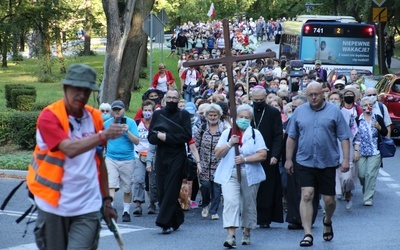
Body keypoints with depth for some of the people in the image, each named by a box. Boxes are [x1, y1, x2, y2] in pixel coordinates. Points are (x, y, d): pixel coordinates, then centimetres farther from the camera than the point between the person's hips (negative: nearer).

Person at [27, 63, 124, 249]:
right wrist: (103, 135, -39)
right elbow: (69, 149, -26)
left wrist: (106, 199, 15)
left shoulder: (95, 117, 6)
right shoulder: (49, 116, -9)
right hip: (54, 206, -2)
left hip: (87, 207, 2)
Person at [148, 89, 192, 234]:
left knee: (171, 189, -10)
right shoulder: (157, 114, 11)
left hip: (177, 156, -4)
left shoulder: (183, 115, 3)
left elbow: (187, 136, -9)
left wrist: (166, 136, -14)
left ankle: (165, 221, -12)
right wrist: (159, 136, -15)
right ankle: (177, 218, 15)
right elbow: (151, 138, 6)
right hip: (161, 156, 4)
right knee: (161, 190, 2)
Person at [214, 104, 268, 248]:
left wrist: (245, 159, -15)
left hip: (250, 175, 0)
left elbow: (263, 155, -5)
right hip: (230, 174, 0)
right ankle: (231, 236, -23)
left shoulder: (255, 134, 5)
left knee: (248, 205, 9)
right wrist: (230, 144, -10)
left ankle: (246, 233, 24)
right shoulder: (227, 133, 10)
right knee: (230, 202, -16)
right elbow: (218, 153, 5)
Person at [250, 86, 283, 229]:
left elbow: (278, 136, -3)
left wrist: (275, 155, -13)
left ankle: (265, 219, 5)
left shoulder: (274, 113, 0)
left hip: (268, 158, -2)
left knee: (267, 189, 0)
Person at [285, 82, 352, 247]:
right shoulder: (299, 111, 5)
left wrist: (346, 159, -8)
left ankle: (327, 221, 38)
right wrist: (288, 159, 8)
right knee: (306, 196, -11)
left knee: (329, 199, 7)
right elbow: (291, 137, 10)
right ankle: (307, 234, -9)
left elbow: (344, 137, -1)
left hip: (328, 162, 0)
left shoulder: (334, 111, 0)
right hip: (305, 162, 1)